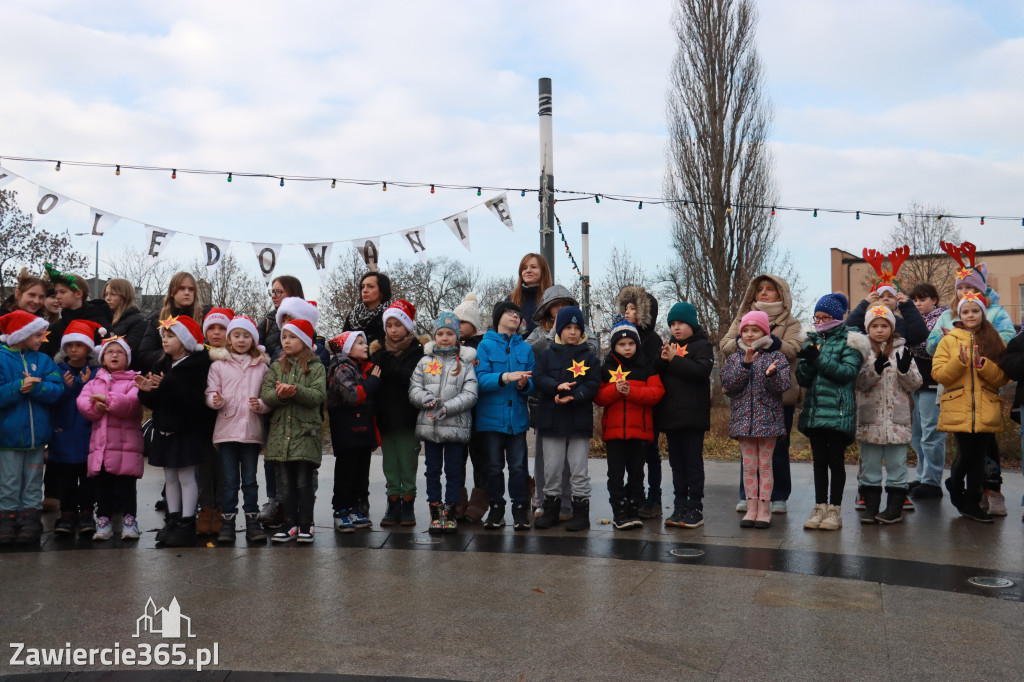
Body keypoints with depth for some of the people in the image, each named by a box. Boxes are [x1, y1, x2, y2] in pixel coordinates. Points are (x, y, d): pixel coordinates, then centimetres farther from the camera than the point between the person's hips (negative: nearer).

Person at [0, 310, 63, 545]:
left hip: (37, 434, 3)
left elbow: (56, 390, -5)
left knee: (33, 484, 9)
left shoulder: (43, 360, 7)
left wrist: (34, 386, -20)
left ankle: (31, 521, 15)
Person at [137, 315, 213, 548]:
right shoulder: (161, 366, 11)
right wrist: (147, 391, -11)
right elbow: (154, 403, 11)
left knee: (186, 476, -2)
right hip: (165, 428, 8)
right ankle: (173, 521, 22)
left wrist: (166, 385, -31)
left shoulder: (197, 365, -13)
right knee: (170, 477, 13)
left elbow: (196, 399, -25)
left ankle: (187, 524, 4)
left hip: (188, 430, -7)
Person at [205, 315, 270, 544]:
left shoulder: (261, 366, 9)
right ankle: (227, 523, 10)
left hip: (252, 430, 1)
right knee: (229, 479, 3)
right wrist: (216, 400, -19)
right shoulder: (218, 365, 7)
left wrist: (260, 405, -12)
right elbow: (210, 393, 2)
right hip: (226, 429, -1)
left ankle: (252, 521, 12)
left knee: (250, 479, 6)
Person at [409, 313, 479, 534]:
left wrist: (446, 408, -18)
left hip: (456, 426, -2)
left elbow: (470, 395, -7)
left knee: (454, 470, 4)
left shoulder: (466, 363, 2)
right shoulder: (425, 361, 10)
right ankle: (435, 512, 18)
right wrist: (429, 400, -15)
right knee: (432, 470, 8)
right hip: (429, 425, 2)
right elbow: (414, 390, 5)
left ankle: (450, 512, 15)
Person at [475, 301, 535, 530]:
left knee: (518, 465, 2)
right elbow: (481, 379, -11)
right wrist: (505, 377, -25)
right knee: (494, 466, 6)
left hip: (517, 416, 2)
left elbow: (533, 382, 7)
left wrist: (524, 384, -15)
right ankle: (496, 508, 18)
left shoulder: (525, 348, 9)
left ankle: (520, 509, 12)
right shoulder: (485, 345, 0)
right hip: (491, 416, -2)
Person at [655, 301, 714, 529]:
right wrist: (662, 360, -9)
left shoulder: (702, 345, -2)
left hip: (693, 415, -6)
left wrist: (674, 360, -16)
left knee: (693, 463, -1)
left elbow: (701, 371, -19)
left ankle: (695, 509, 4)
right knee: (676, 463, 11)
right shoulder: (669, 346, 15)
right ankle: (679, 508, 17)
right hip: (670, 414, 6)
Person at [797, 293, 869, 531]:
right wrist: (808, 363, -12)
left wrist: (819, 359, -21)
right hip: (814, 409, 5)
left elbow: (848, 372, -15)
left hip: (838, 411, -5)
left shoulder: (849, 341, -1)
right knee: (819, 460, 9)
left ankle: (835, 509, 7)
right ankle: (820, 507, 16)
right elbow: (803, 379, 9)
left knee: (836, 459, 0)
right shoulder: (811, 341, 14)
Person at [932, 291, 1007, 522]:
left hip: (986, 410, 2)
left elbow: (1003, 377, 1)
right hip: (959, 410, -2)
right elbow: (938, 374, -3)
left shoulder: (995, 341, 8)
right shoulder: (949, 340, 5)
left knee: (979, 456, 4)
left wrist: (984, 365, -15)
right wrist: (959, 362, -17)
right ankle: (955, 485, 25)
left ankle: (972, 503, 16)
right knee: (967, 454, -6)